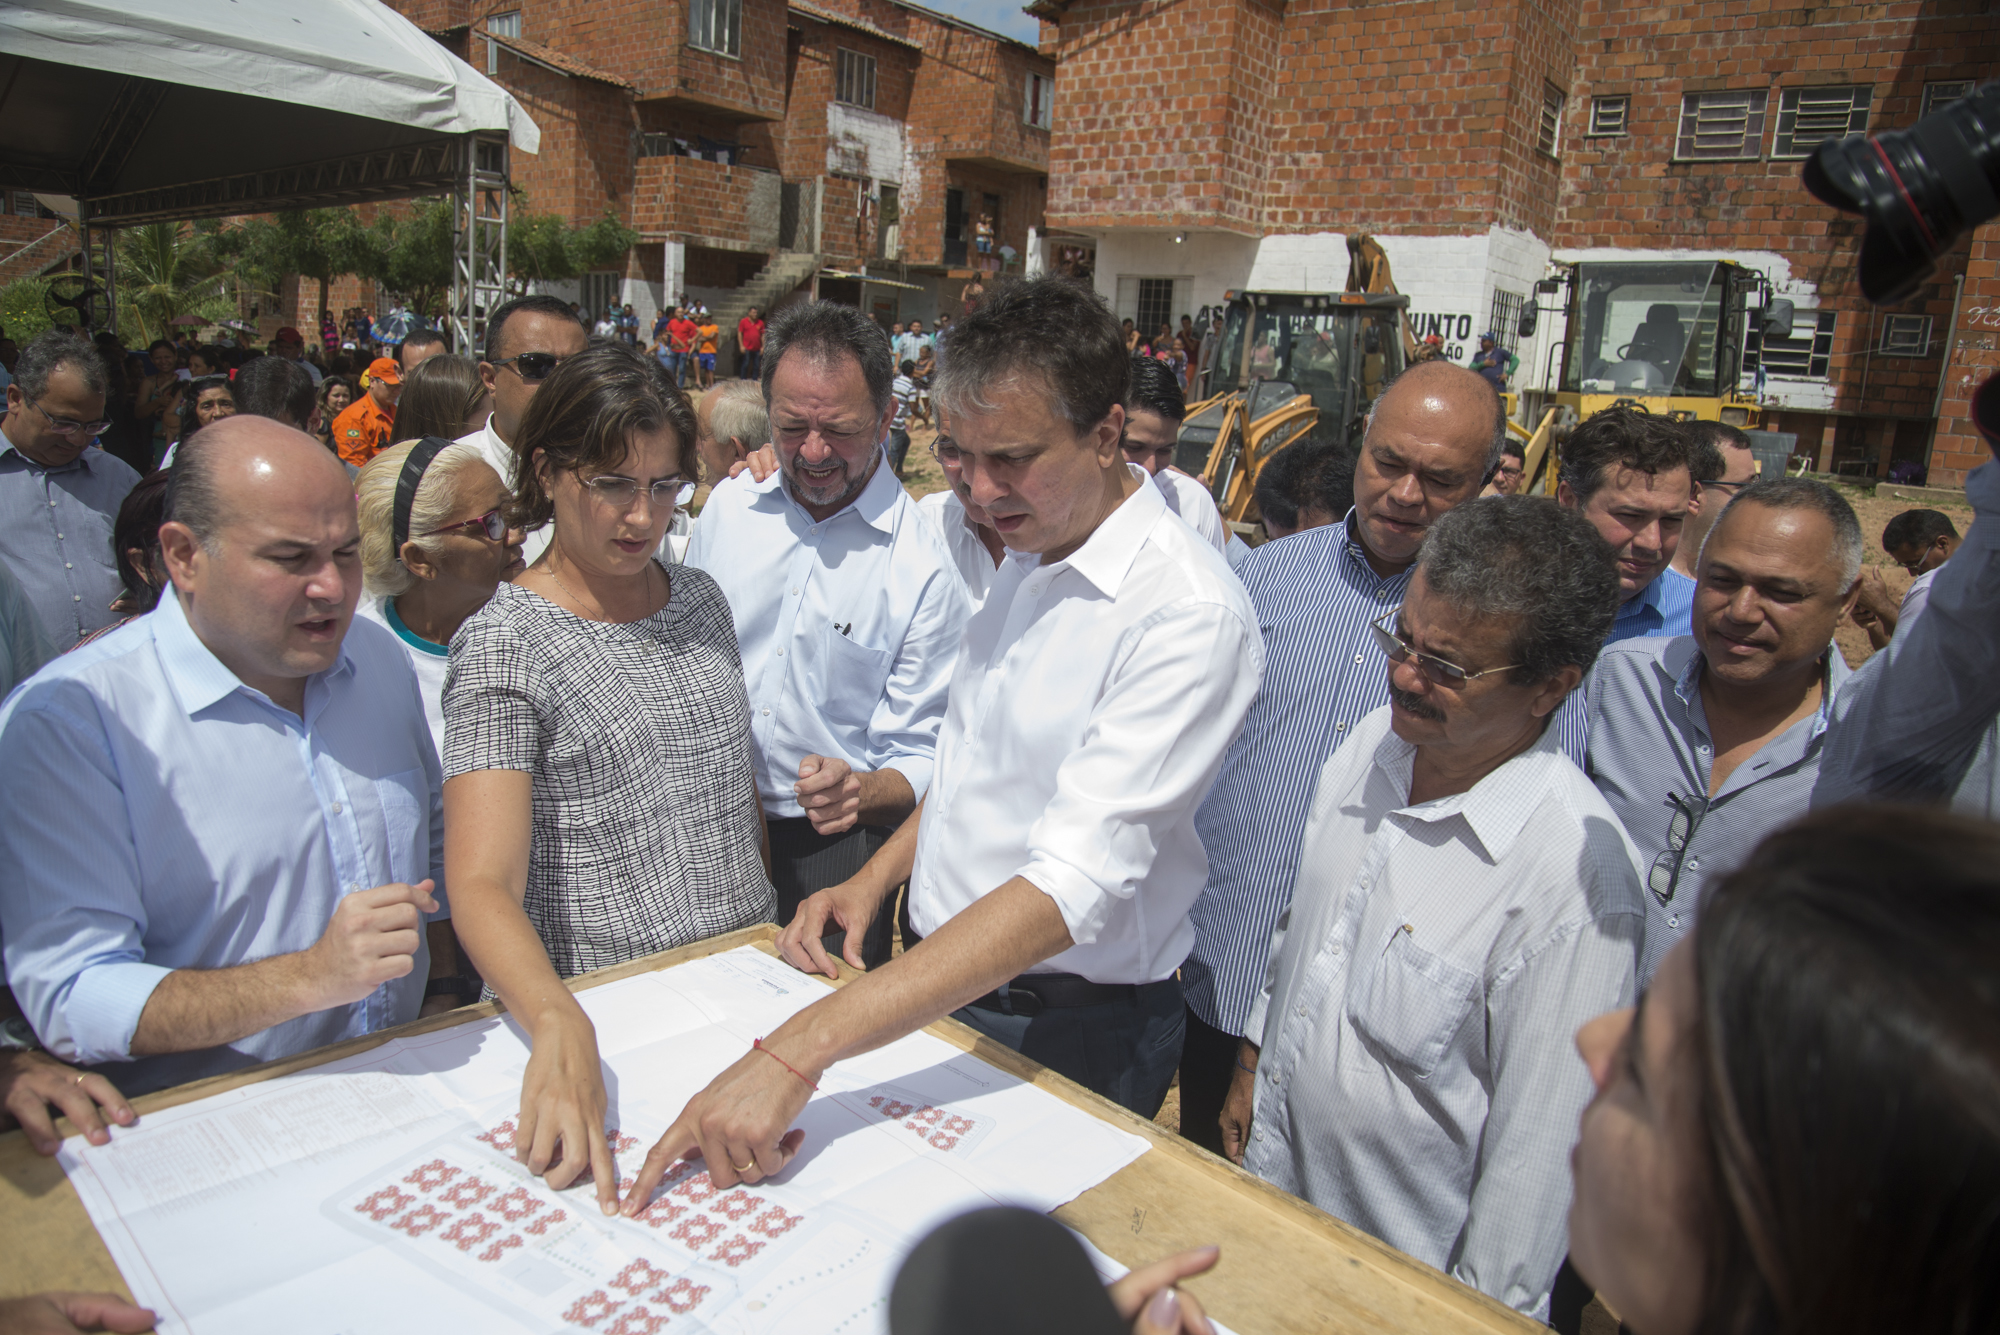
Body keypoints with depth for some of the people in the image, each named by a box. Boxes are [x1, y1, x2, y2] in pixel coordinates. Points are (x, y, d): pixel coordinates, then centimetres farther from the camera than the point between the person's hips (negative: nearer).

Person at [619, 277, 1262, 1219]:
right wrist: (877, 878, 2)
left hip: (1067, 1034, -7)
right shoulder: (1029, 557, 3)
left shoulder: (1189, 613, -25)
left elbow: (1073, 884, -34)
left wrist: (798, 1050, -38)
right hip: (933, 981, 7)